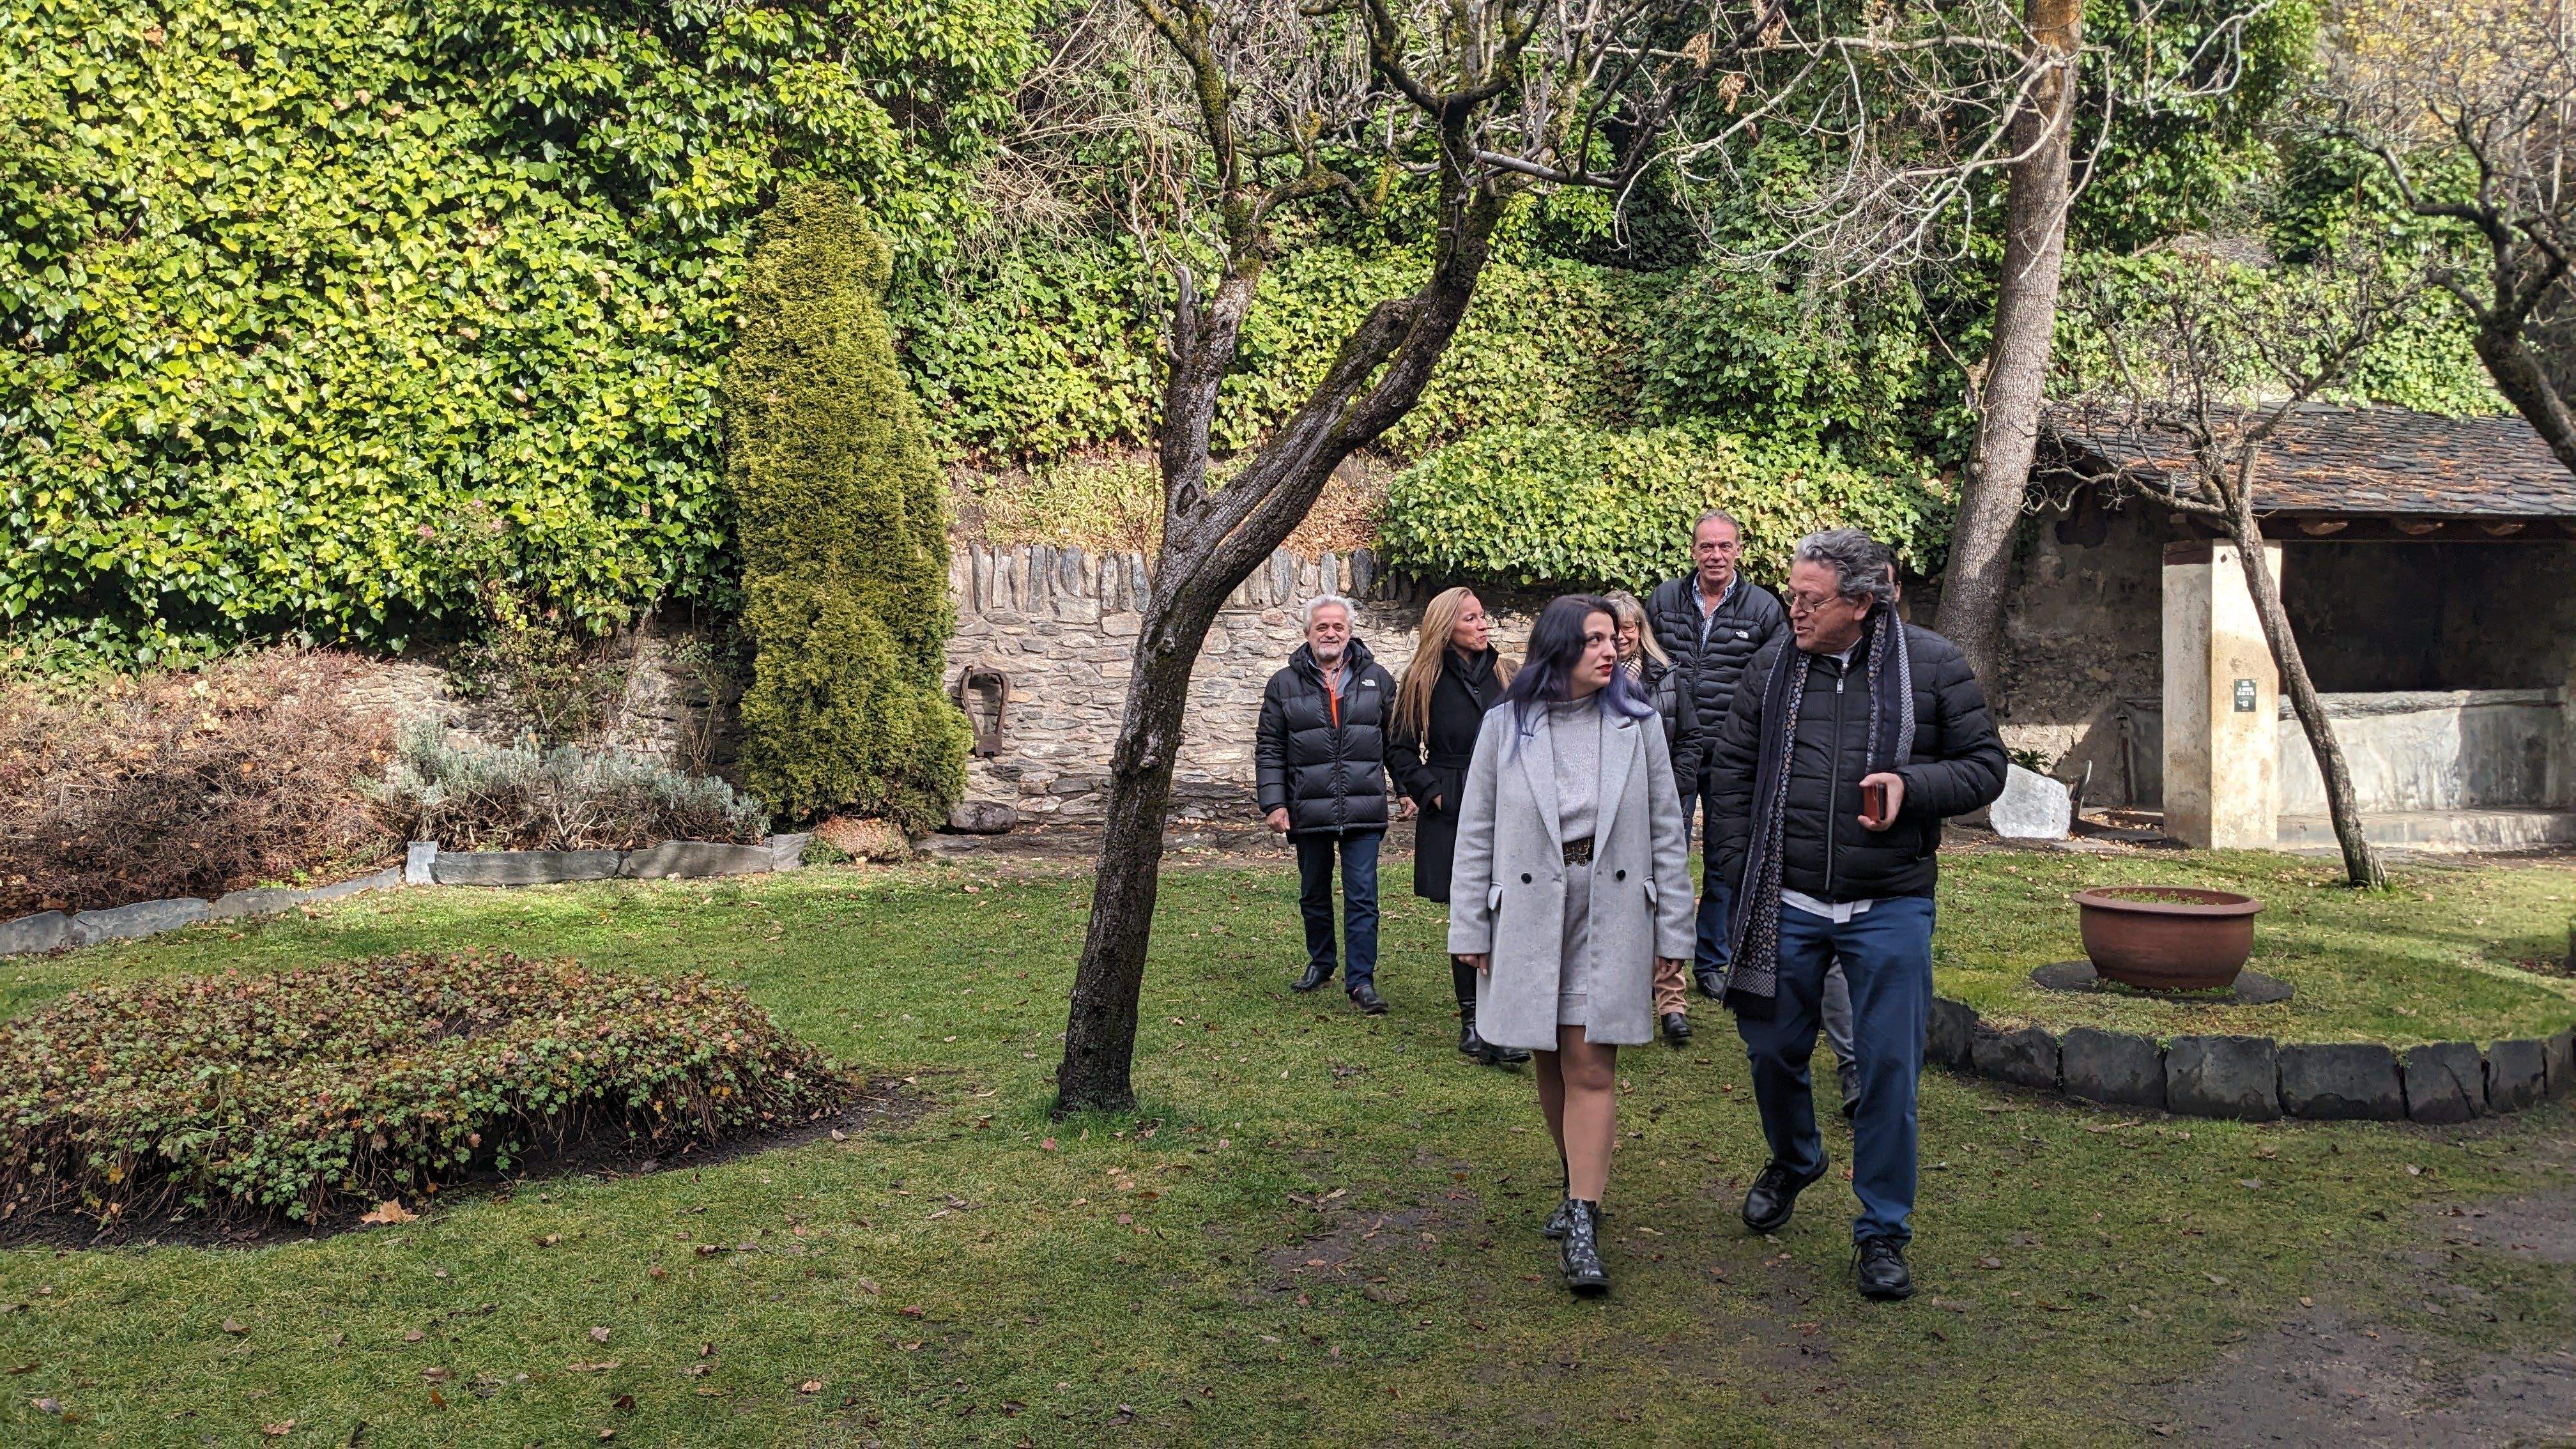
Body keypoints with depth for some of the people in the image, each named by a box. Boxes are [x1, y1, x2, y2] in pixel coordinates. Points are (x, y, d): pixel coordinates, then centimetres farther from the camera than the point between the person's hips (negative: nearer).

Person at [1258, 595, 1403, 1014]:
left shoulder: (1377, 680, 7)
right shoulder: (1285, 685, 3)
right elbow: (1269, 750, 3)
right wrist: (1274, 803, -4)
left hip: (1364, 811, -1)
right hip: (1308, 814, 1)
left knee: (1362, 897, -4)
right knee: (1314, 896, 15)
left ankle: (1361, 980, 1)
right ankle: (1320, 962, 34)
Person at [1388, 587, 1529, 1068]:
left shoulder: (1502, 675, 10)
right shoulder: (1424, 681, 0)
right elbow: (1400, 749, 4)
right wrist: (1430, 793, -5)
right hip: (1453, 817, -2)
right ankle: (1472, 1023, 12)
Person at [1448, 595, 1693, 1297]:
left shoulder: (1638, 725, 2)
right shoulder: (1506, 726, 1)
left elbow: (1666, 834, 5)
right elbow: (1476, 832, 5)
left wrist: (1672, 935, 3)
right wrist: (1470, 930, 3)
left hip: (1611, 917, -1)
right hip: (1529, 917, 1)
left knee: (1591, 1067, -5)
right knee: (1552, 1063, 11)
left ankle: (1582, 1225, -2)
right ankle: (1582, 1185, 31)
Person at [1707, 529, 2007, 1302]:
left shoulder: (1934, 666, -4)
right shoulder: (1773, 666, 1)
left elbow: (1986, 765, 0)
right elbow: (1732, 770, 10)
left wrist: (1911, 784, -18)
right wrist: (1742, 871, 3)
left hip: (1890, 909, -2)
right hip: (1787, 906, 2)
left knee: (1889, 1069, 1)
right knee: (1774, 1048, 12)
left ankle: (1883, 1230, 18)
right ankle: (1792, 1160, 43)